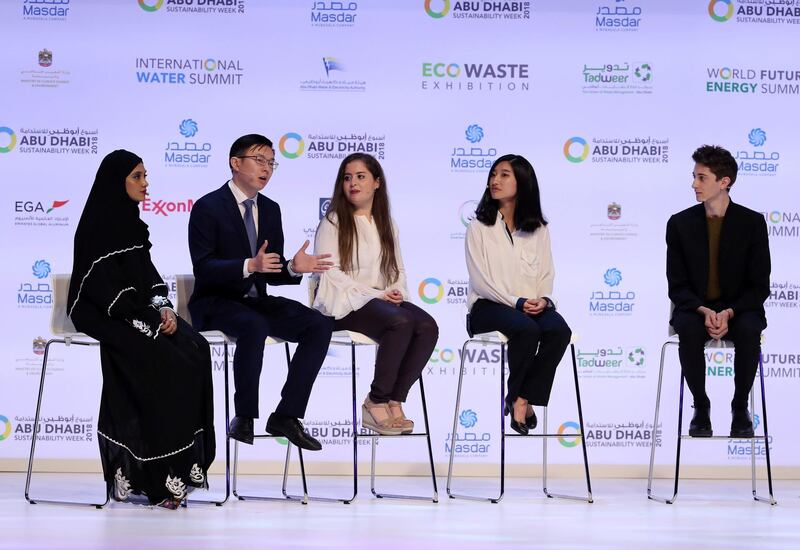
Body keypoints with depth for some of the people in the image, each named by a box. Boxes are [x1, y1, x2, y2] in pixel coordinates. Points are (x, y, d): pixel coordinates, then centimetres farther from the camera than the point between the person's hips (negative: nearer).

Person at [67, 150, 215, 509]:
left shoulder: (131, 222, 17)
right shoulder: (97, 224, -9)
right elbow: (102, 284, -16)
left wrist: (163, 307, -2)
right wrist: (147, 316, -19)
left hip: (137, 311, 8)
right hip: (101, 315, -8)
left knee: (195, 349, -16)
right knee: (163, 362, -27)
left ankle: (183, 463, -18)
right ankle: (156, 475, -22)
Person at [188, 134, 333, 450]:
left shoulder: (270, 210, 13)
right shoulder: (208, 207, -8)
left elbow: (272, 272, 13)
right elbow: (203, 268, -18)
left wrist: (294, 268, -11)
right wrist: (249, 265, -32)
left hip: (257, 302, 7)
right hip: (216, 303, -7)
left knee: (320, 326, -15)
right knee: (254, 326, -38)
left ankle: (286, 416, -15)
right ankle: (244, 418, -24)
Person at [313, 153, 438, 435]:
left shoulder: (386, 225, 21)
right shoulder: (332, 222, 2)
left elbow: (397, 268, 20)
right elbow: (331, 273, -9)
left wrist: (397, 293, -4)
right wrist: (375, 295, -16)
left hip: (382, 299, 6)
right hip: (344, 304, -6)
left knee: (427, 326, -25)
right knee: (401, 322, -34)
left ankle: (394, 401, -20)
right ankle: (377, 402, -23)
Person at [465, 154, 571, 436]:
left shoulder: (538, 230, 15)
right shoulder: (479, 227, 5)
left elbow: (546, 274, 10)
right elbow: (480, 279, -5)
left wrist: (543, 300, -13)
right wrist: (516, 302, -17)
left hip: (532, 305, 3)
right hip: (488, 306, -3)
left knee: (559, 329, -30)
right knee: (526, 328, -35)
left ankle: (522, 398, -20)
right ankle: (520, 398, -15)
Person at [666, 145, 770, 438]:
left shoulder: (752, 222, -4)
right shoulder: (680, 223, -1)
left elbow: (759, 287, -4)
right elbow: (677, 286, -1)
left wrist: (729, 313, -21)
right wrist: (704, 311, -20)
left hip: (739, 309, 0)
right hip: (694, 308, 1)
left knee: (749, 330, -35)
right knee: (689, 330, -35)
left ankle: (740, 406, -13)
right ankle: (701, 406, -14)